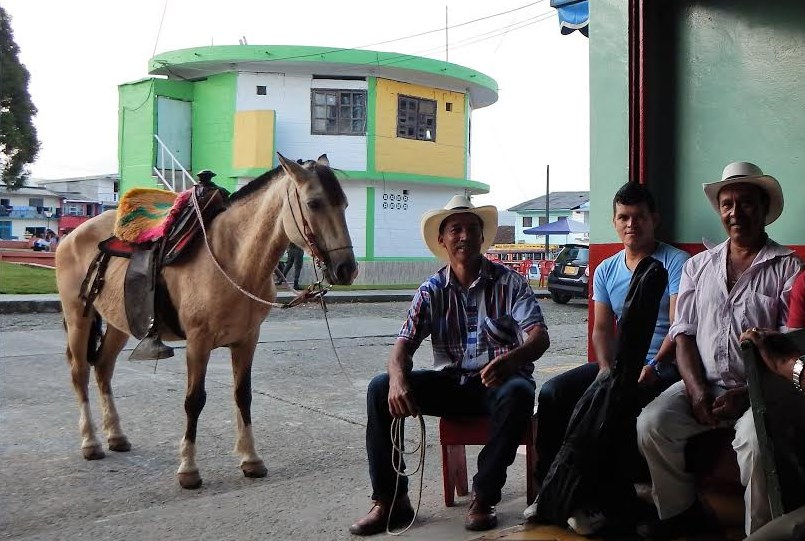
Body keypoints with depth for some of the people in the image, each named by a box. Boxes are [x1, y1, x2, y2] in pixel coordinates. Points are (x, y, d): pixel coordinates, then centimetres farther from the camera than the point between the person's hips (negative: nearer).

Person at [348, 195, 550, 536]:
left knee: (518, 393, -37)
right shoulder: (432, 291, 3)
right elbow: (403, 345, -6)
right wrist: (398, 380, -30)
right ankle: (390, 500, -11)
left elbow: (540, 337, -15)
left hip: (498, 380, -2)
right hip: (450, 381, 3)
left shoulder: (508, 283, -4)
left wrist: (509, 360, -39)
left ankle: (483, 498, -20)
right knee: (380, 389, -17)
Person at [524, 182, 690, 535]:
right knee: (553, 392, -12)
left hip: (663, 366, -6)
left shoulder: (676, 262, -5)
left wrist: (654, 366, -28)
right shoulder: (606, 271, 13)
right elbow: (602, 329, 9)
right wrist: (606, 369, -9)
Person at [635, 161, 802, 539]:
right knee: (651, 423, -20)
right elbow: (684, 335, 9)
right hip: (702, 384, 4)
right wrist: (697, 391, -6)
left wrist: (746, 394, -16)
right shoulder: (698, 266, 15)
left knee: (756, 440, -33)